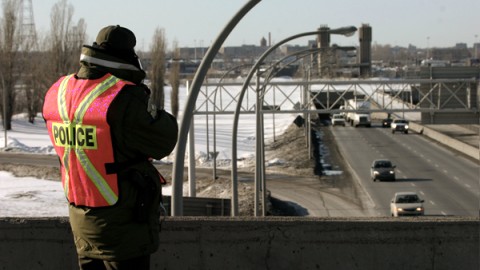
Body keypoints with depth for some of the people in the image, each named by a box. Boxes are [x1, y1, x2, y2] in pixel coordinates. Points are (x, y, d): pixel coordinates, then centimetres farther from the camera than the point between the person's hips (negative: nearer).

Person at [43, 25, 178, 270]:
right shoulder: (124, 98, -22)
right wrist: (162, 116, 6)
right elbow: (163, 143, -15)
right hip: (124, 221, -7)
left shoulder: (58, 91, 0)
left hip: (80, 217, 7)